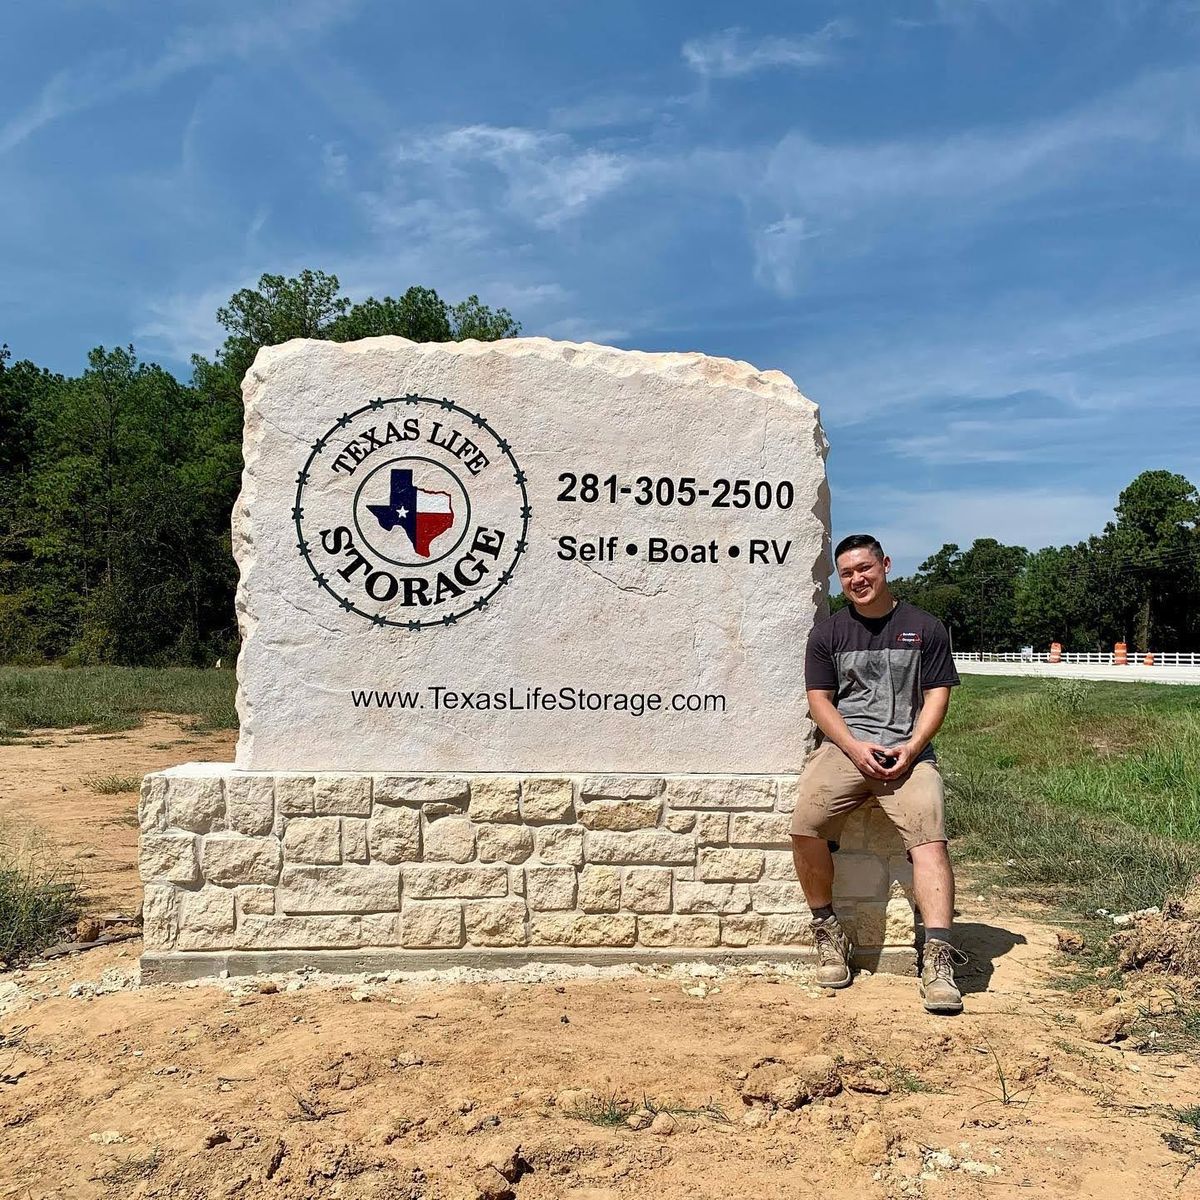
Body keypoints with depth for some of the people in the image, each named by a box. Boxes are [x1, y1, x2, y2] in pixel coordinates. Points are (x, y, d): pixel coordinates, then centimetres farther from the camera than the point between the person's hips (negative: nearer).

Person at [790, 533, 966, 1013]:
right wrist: (856, 747, -9)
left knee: (929, 835, -26)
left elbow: (937, 695, 8)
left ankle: (937, 957, -27)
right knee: (805, 825, -24)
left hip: (908, 751, 0)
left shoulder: (924, 628, 12)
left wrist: (911, 747, -10)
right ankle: (828, 932, -5)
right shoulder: (828, 633, 14)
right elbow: (819, 700, 8)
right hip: (845, 746, 1)